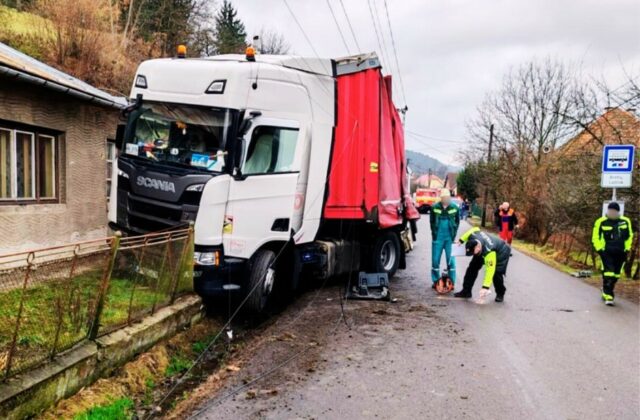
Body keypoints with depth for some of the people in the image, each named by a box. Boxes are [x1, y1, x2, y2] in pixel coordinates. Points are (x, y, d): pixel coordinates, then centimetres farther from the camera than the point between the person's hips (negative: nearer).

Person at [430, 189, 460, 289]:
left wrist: (454, 233, 1)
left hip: (450, 238, 0)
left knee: (451, 260, 4)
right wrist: (434, 233, 3)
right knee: (435, 259, 5)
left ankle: (452, 282, 13)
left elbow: (457, 221, 8)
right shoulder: (435, 207, -5)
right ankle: (435, 281, 18)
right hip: (438, 237, 0)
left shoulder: (455, 208, -4)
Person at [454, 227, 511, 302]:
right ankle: (466, 291, 5)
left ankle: (500, 294, 5)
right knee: (472, 267, -3)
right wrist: (461, 240, -3)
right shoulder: (472, 236, -30)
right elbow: (475, 229, -5)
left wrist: (485, 287, -48)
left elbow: (490, 270, -46)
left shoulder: (489, 252, -46)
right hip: (482, 251, 7)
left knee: (496, 273, -21)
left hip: (501, 252, -7)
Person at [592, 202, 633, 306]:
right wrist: (599, 249, -6)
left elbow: (629, 236, 17)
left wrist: (627, 248, 10)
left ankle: (606, 292, 27)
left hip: (620, 253, 4)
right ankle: (608, 296, -9)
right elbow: (595, 237, 1)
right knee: (608, 273, -13)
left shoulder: (625, 221, 4)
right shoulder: (601, 222, -7)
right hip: (606, 252, -4)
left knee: (616, 275, 11)